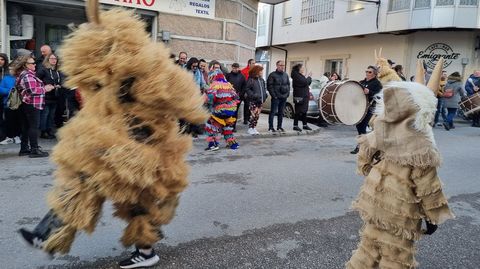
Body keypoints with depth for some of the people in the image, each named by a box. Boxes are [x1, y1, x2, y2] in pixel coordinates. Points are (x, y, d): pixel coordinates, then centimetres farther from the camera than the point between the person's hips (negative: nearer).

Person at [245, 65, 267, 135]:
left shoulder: (262, 80, 14)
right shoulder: (251, 79, -8)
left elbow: (264, 88, 23)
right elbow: (247, 89, -11)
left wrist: (265, 95, 8)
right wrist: (253, 95, -19)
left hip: (260, 100, 7)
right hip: (253, 100, -7)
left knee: (257, 115, 9)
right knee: (253, 115, -10)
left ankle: (254, 128, 18)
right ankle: (250, 129, 1)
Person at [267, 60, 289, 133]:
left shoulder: (286, 75, 14)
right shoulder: (272, 75, -5)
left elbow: (288, 84, 19)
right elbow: (269, 86, -10)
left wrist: (287, 93, 6)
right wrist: (274, 95, -14)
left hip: (284, 97, 6)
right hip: (276, 97, -6)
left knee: (281, 113, 11)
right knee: (273, 112, -4)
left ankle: (279, 127, 19)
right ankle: (270, 127, 1)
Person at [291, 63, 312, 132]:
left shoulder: (301, 75, 19)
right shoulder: (296, 75, -13)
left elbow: (308, 83, 20)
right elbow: (304, 82, -23)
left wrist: (308, 77, 3)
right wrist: (308, 77, -6)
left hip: (304, 96, 10)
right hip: (299, 96, -10)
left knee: (304, 111, 13)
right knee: (298, 111, -6)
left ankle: (305, 125, 21)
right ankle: (295, 126, -1)